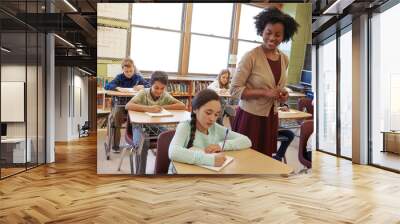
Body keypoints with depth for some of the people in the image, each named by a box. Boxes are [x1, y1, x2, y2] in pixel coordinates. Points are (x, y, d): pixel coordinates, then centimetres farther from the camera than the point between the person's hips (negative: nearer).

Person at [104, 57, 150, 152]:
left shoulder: (138, 77, 5)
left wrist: (142, 86, -19)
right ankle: (115, 145, -16)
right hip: (120, 103, 0)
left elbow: (150, 85, 2)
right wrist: (118, 88, -28)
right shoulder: (119, 77, 3)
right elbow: (106, 86, -10)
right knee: (116, 114, -32)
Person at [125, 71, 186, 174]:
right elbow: (128, 106, -31)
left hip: (157, 126, 3)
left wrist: (163, 107, -22)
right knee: (143, 143, -32)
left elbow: (183, 106, -13)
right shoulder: (143, 93, -14)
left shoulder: (165, 96, -5)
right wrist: (149, 108, -42)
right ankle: (140, 172, -14)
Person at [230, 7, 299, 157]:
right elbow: (234, 90, -16)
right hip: (250, 117, -6)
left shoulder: (284, 59, 4)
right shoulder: (251, 56, -15)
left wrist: (282, 94, -3)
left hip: (271, 118, 6)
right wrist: (265, 93, -23)